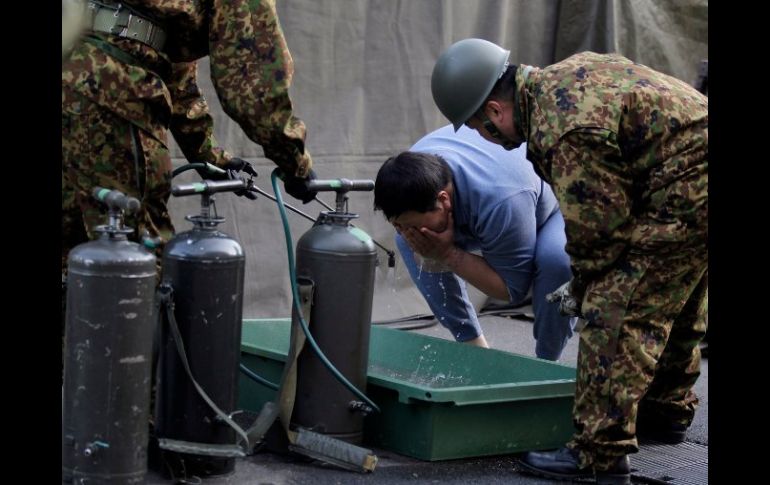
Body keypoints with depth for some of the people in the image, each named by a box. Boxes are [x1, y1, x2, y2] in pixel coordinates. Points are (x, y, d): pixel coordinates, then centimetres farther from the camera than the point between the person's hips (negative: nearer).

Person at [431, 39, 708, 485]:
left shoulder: (567, 132, -24)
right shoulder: (562, 76, 9)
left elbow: (599, 228, -18)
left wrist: (583, 290, 1)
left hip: (687, 192, -11)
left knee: (615, 313, -12)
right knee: (675, 303, 26)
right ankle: (667, 412, 44)